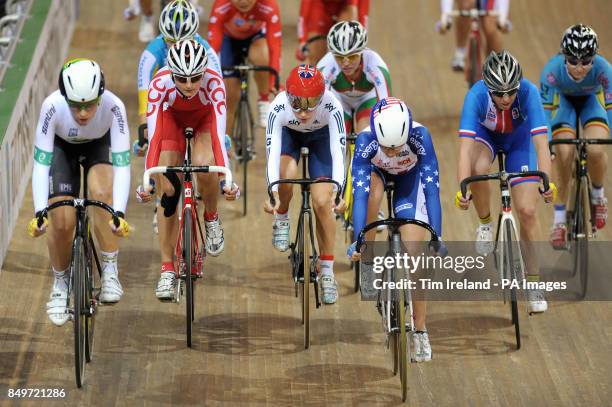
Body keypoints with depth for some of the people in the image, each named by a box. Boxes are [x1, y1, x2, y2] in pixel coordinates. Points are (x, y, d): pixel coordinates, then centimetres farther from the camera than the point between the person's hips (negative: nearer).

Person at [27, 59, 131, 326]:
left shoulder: (113, 106, -37)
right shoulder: (53, 106, -37)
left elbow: (122, 164, -37)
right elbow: (41, 163, -34)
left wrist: (120, 213, -47)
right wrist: (39, 212, -44)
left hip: (99, 146, 0)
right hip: (62, 147, 0)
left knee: (101, 192, -31)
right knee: (61, 222, -12)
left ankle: (110, 272, -16)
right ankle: (60, 284, 15)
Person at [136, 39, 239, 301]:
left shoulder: (213, 80, -39)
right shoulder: (160, 83, -37)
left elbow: (219, 132, -43)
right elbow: (154, 136, -39)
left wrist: (226, 179, -53)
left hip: (205, 117, -1)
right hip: (173, 118, 1)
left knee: (203, 166, -30)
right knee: (168, 189, -11)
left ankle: (211, 217, 1)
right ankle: (167, 269, -4)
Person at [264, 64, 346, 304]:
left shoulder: (331, 106, -38)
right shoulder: (279, 107, -37)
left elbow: (338, 152, -40)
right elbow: (273, 152, -40)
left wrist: (337, 193, -51)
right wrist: (273, 193, -52)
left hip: (320, 137, 0)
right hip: (288, 134, 0)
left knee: (322, 203, -12)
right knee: (287, 173, -32)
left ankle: (327, 272, 1)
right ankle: (281, 219, 0)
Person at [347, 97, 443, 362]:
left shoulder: (420, 137, -39)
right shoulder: (366, 141, -39)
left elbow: (432, 190, -40)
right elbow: (360, 194, -42)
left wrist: (437, 238, -46)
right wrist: (357, 240, -50)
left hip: (410, 176, 0)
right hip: (377, 172, 0)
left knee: (412, 253, -9)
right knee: (373, 191, -38)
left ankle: (420, 332, 1)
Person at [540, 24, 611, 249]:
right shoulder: (553, 69, -37)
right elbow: (544, 109, -35)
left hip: (592, 99, 0)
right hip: (563, 100, 0)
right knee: (564, 153, -24)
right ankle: (559, 219, -8)